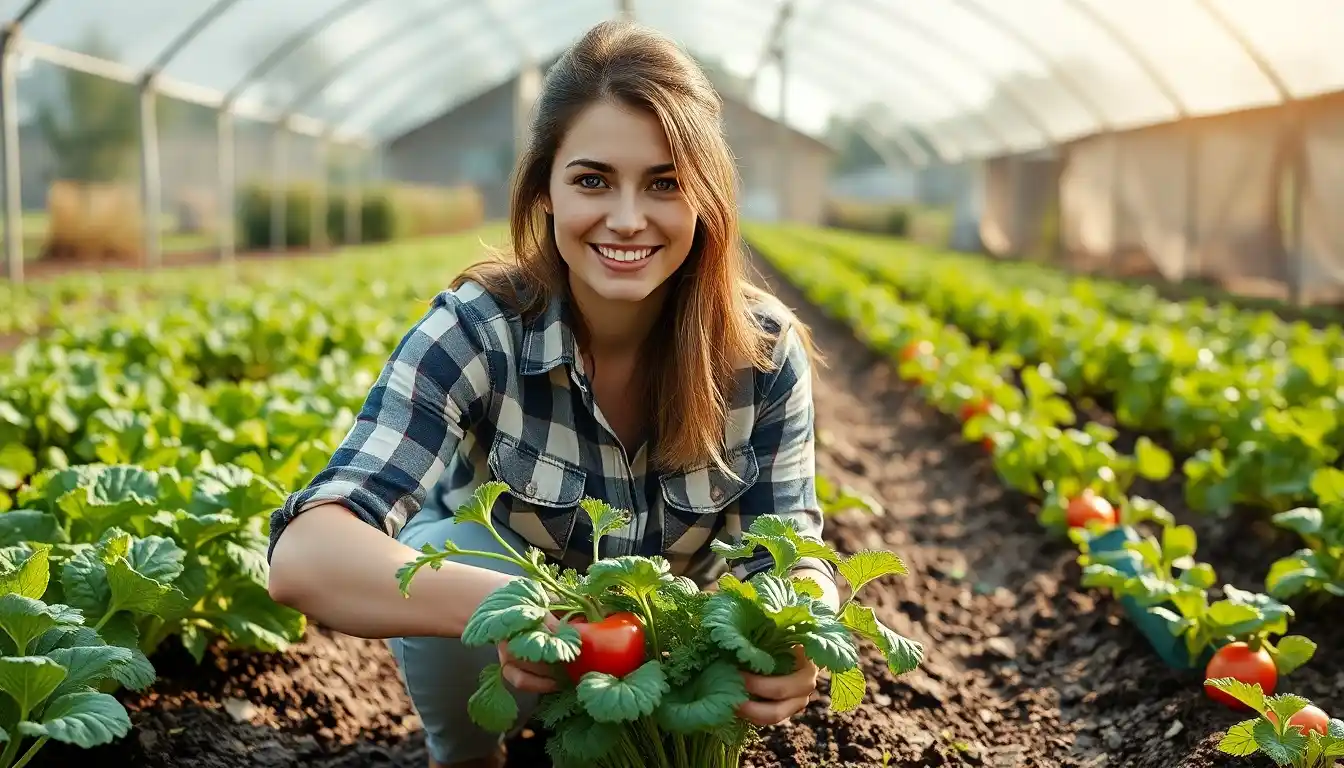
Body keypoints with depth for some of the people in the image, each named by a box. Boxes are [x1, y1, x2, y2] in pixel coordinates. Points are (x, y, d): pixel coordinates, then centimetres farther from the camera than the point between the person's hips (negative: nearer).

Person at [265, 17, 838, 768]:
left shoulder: (764, 353, -21)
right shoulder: (475, 332, -29)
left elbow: (793, 554, -18)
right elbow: (307, 553, -39)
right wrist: (496, 603, -59)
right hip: (505, 651, -3)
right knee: (438, 559, -32)